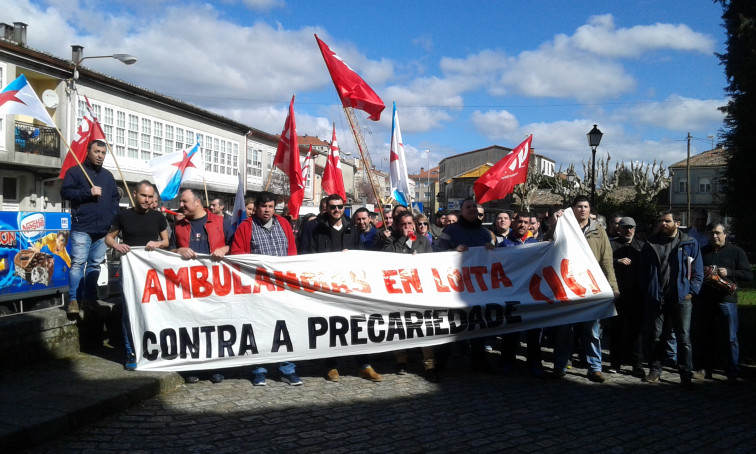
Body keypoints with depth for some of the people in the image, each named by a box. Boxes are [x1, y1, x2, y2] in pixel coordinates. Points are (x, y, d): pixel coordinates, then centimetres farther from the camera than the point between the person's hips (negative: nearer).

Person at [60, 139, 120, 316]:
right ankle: (73, 300, -4)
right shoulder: (75, 171, 4)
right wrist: (88, 192, -15)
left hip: (103, 229, 5)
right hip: (82, 228, -5)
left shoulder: (108, 175, 19)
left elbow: (115, 198, 23)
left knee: (95, 264, 7)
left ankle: (89, 297, 14)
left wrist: (113, 217, 9)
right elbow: (65, 192, -6)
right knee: (78, 263, -8)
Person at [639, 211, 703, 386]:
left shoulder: (690, 243, 5)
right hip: (656, 298, 2)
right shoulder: (651, 243, 11)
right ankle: (654, 371, 18)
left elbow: (698, 271, 4)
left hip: (681, 298, -2)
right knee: (655, 336, 7)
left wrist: (691, 291, -5)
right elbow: (643, 270, 12)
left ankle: (686, 374, 7)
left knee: (684, 338, 0)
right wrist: (648, 290, 2)